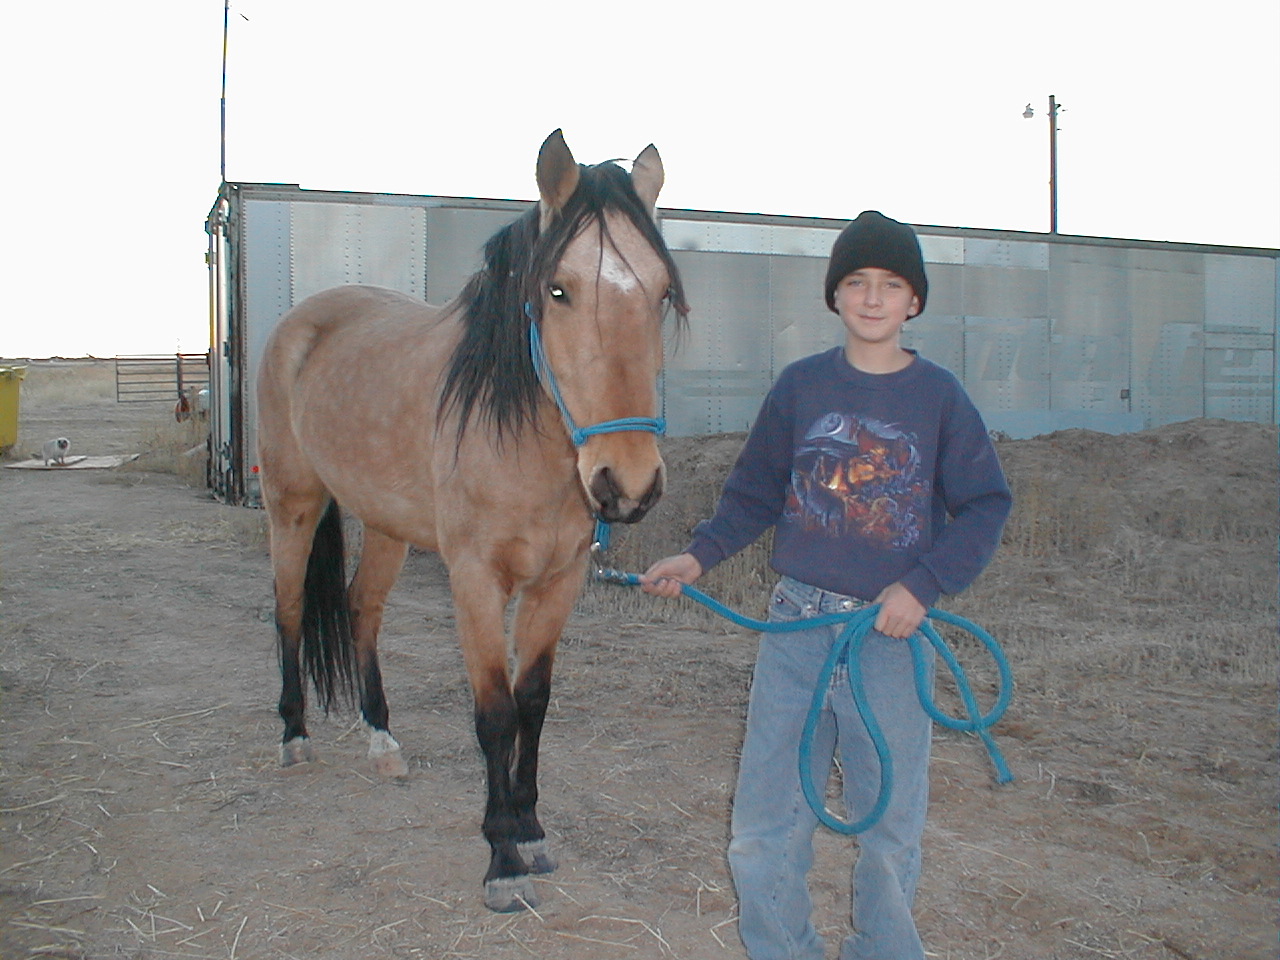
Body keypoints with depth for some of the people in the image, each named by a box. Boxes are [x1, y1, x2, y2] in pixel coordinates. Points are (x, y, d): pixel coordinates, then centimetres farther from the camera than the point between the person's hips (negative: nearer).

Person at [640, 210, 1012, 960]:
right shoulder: (801, 386, 3)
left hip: (893, 633, -1)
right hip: (796, 625, 2)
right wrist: (701, 556, -3)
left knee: (890, 824, 10)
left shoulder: (940, 396, -1)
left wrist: (924, 585, -13)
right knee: (765, 823, 7)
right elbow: (754, 495, 10)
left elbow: (987, 505, -1)